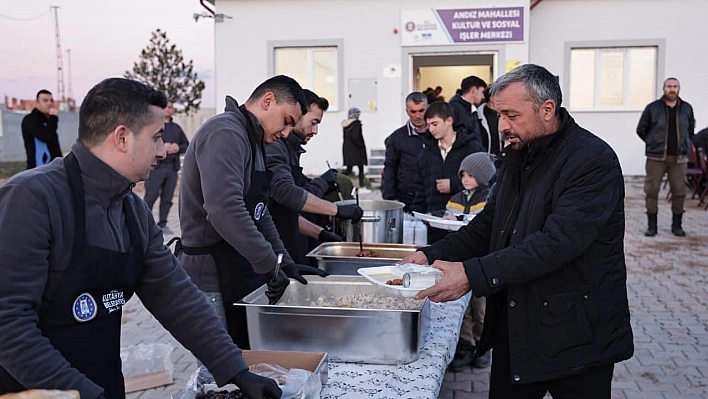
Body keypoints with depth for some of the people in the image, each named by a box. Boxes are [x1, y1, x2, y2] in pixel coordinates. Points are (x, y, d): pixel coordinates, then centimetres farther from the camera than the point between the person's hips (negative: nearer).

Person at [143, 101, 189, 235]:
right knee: (151, 195, -9)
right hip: (155, 167, -5)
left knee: (167, 197, 3)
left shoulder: (176, 128, 20)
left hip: (172, 168, 5)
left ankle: (162, 223, 9)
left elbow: (187, 145, 21)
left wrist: (178, 148, 0)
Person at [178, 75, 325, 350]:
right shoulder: (225, 134, -17)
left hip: (241, 273, 10)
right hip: (213, 275, -10)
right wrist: (269, 265, -26)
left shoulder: (252, 141, 17)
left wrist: (285, 262, 14)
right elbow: (224, 209, -31)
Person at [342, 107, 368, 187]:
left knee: (349, 168, 10)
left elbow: (345, 137, 11)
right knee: (361, 168, 5)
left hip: (346, 148, 7)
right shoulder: (356, 123, -14)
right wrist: (361, 145, -9)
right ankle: (361, 185, 6)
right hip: (356, 149, -7)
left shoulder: (345, 124, 7)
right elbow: (355, 137, -21)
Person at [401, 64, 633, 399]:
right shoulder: (517, 157, 9)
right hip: (513, 330, 7)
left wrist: (472, 274, -32)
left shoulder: (594, 161, -18)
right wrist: (431, 255, -4)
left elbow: (556, 243, -28)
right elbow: (488, 225, 11)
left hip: (575, 336, -7)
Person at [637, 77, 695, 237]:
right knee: (652, 190, -1)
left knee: (679, 192, 4)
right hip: (656, 157, -2)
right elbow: (641, 130, 7)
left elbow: (691, 129, 20)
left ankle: (677, 224, 19)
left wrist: (683, 143, 12)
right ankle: (652, 225, 9)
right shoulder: (653, 108, -1)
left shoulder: (686, 108, 6)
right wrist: (652, 143, 5)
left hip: (679, 158, 2)